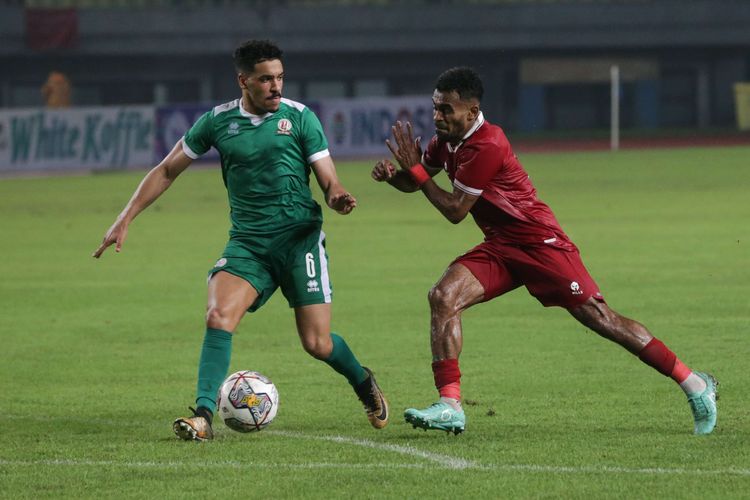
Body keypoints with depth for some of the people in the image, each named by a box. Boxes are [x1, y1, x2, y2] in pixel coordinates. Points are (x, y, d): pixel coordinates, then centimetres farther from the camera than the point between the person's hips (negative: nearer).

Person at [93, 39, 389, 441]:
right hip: (247, 242, 2)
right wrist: (125, 220, 7)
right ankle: (203, 416, -23)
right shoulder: (217, 121, 3)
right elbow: (167, 170, 12)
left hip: (300, 237, -2)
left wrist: (339, 198, -24)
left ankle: (363, 383, 29)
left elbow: (329, 182, 1)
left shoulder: (299, 117, -1)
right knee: (218, 317, -23)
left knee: (317, 344, -3)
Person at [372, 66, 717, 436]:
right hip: (500, 246, 8)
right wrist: (392, 174, -5)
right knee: (443, 297, -12)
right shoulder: (446, 140, 4)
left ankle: (694, 384, 2)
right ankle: (450, 406, -13)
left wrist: (416, 171, -15)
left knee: (598, 317, -7)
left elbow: (455, 211, -18)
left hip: (539, 244, -8)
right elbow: (414, 181, 17)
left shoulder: (486, 146, -24)